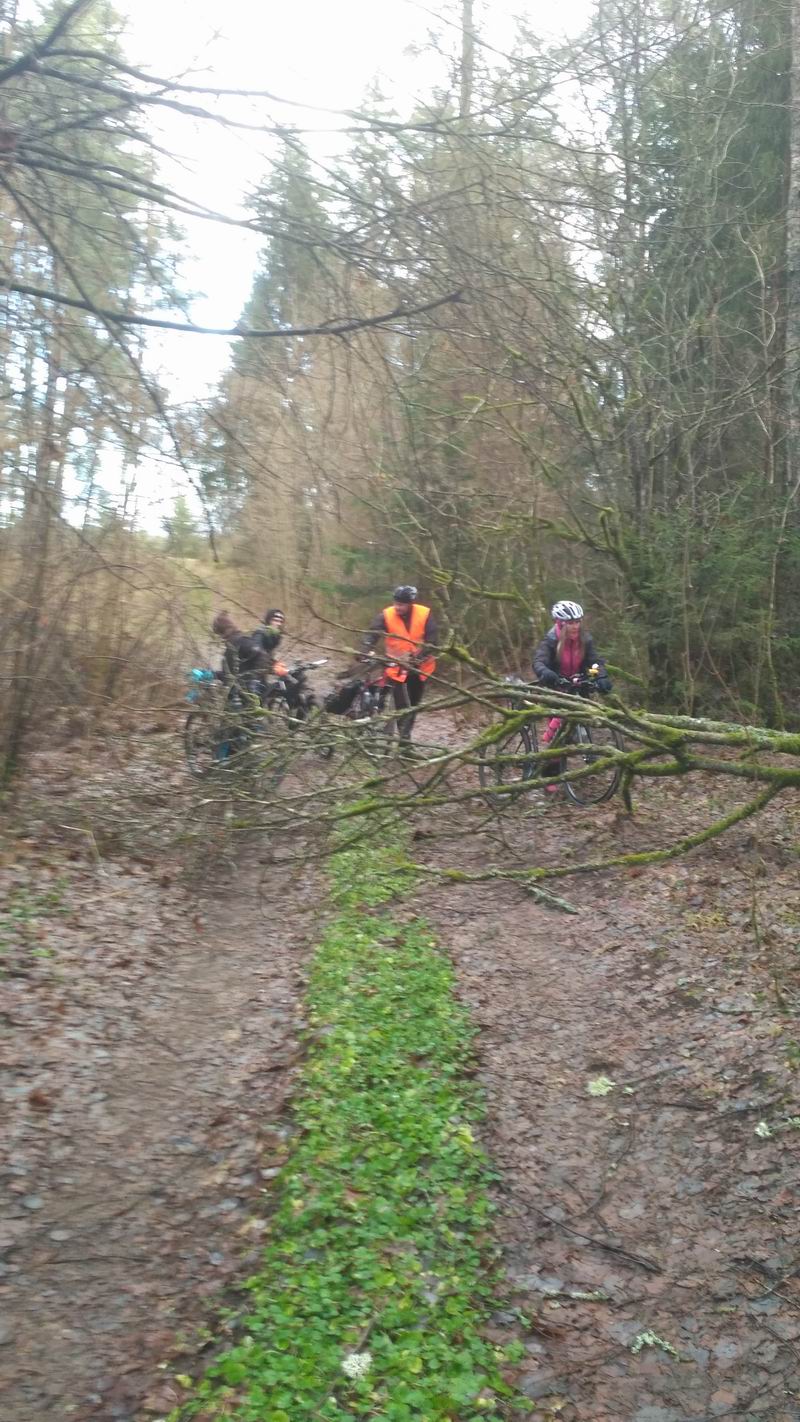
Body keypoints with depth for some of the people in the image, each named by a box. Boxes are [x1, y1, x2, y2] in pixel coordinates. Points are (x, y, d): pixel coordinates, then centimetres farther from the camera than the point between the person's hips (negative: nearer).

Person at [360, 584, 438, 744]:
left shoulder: (425, 614, -14)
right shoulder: (386, 615, -14)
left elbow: (431, 641, -18)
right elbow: (371, 634, -22)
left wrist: (417, 658, -30)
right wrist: (364, 654, -40)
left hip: (420, 666, 1)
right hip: (397, 666, -1)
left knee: (413, 704, 15)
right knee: (402, 705, -11)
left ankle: (406, 733, 33)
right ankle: (404, 736, 1)